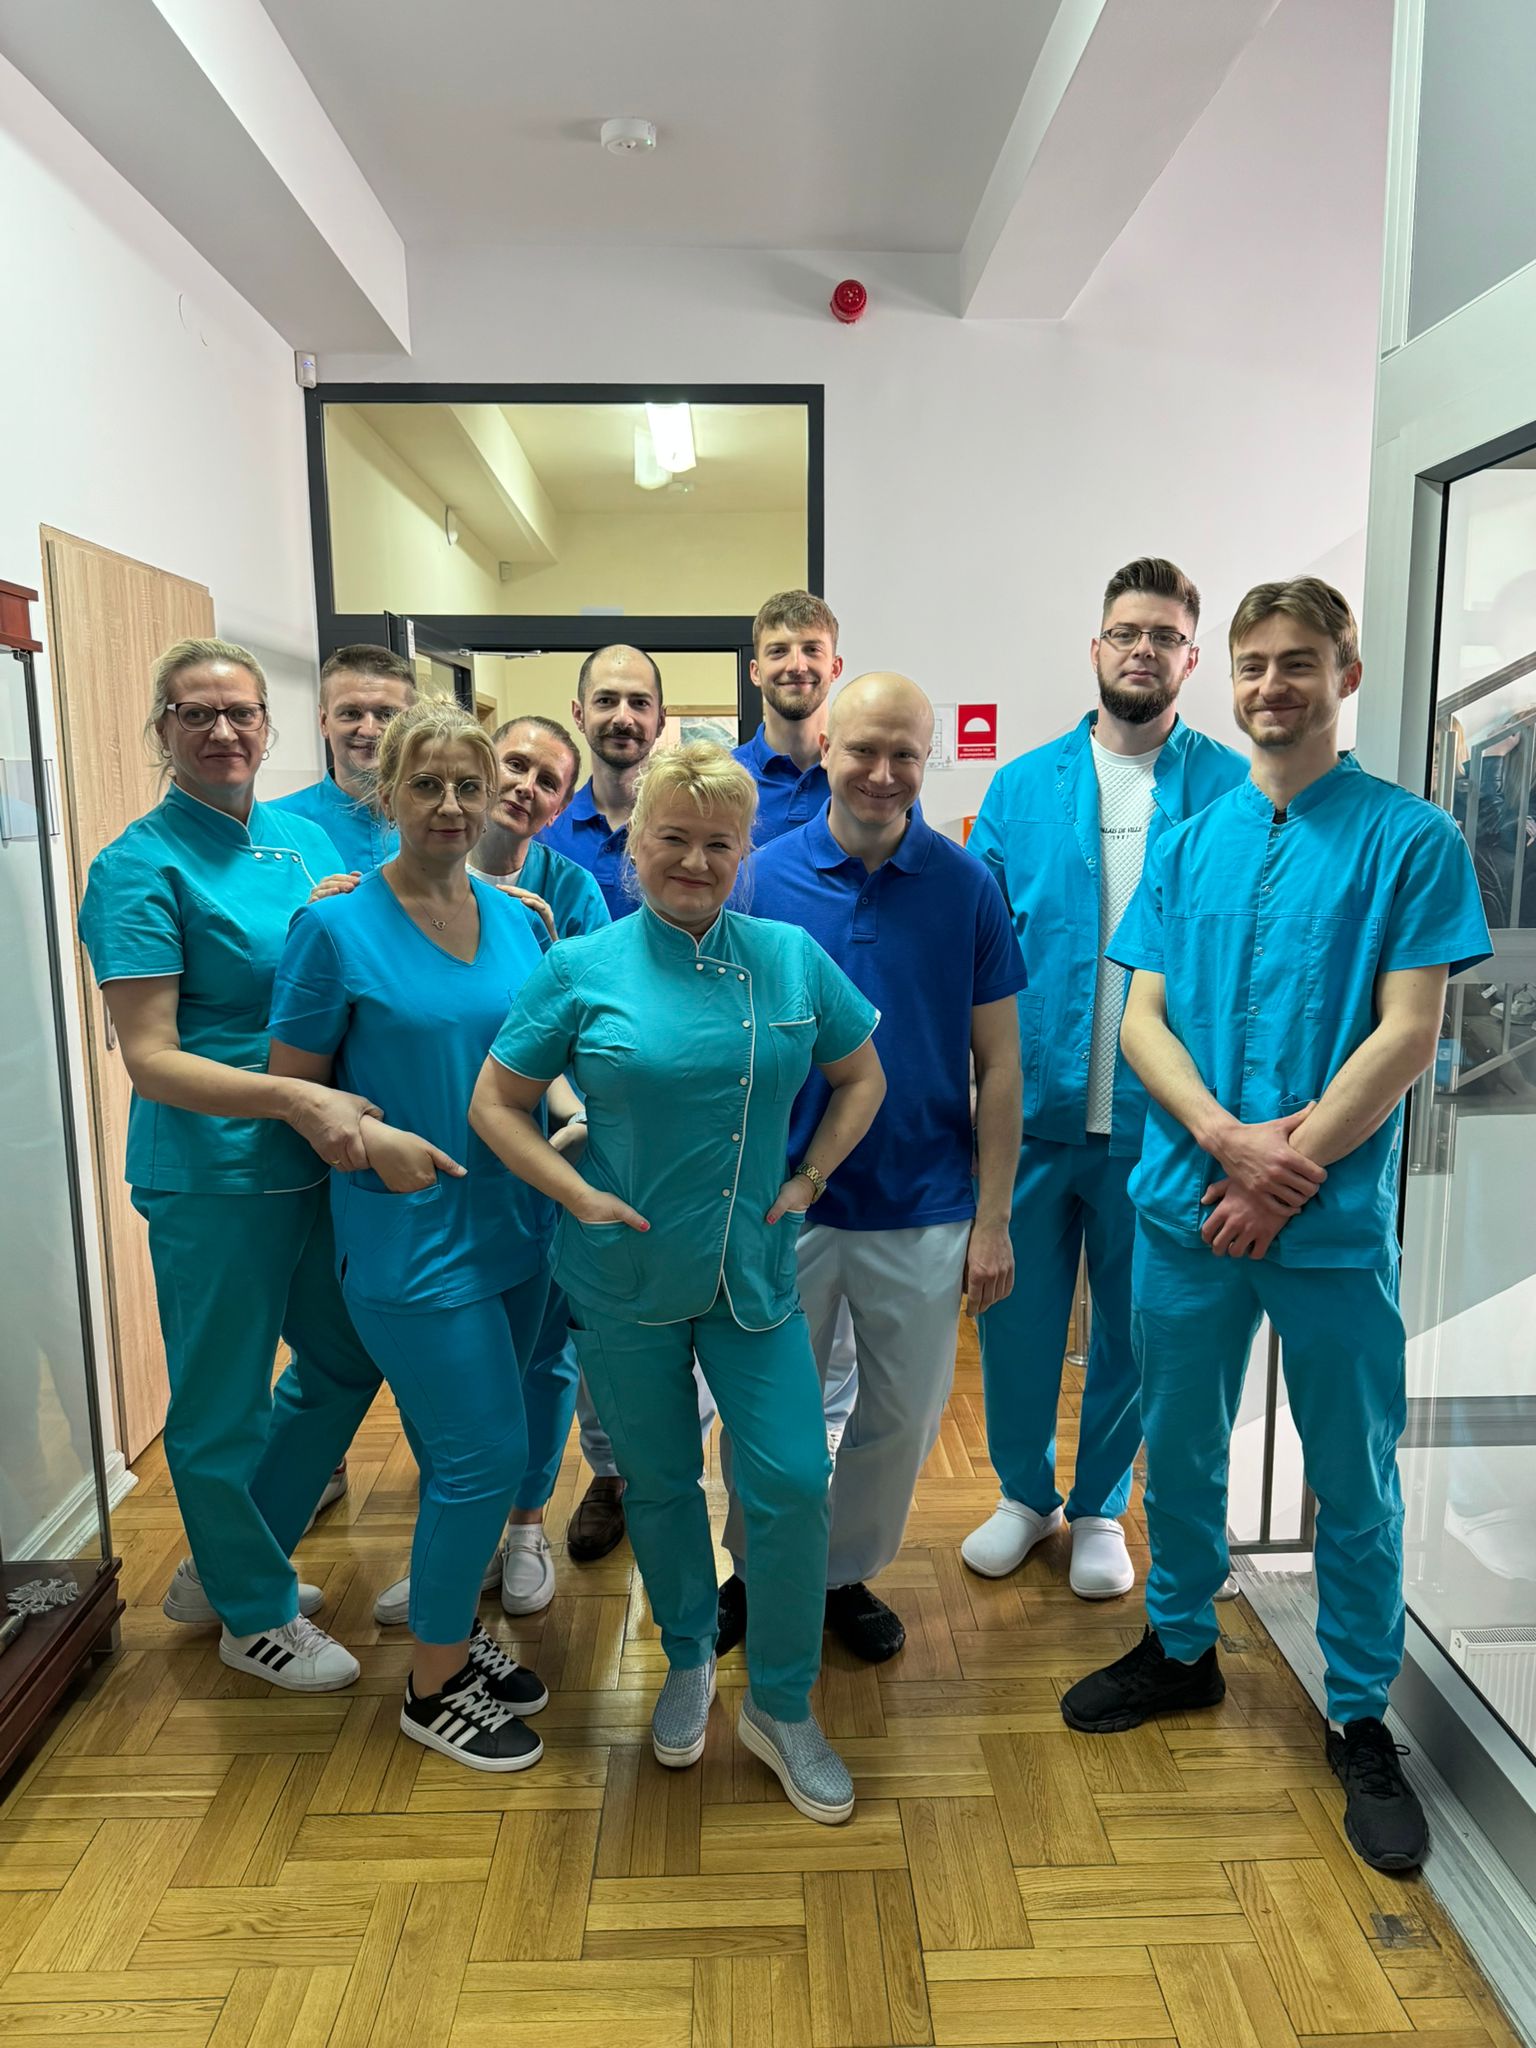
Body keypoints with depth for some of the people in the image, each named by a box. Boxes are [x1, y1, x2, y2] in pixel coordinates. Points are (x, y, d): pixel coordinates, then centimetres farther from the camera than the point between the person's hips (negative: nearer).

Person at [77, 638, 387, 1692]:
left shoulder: (304, 836, 6)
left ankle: (223, 1564, 42)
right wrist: (295, 1098, -31)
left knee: (346, 1361, 21)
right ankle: (256, 1614, 34)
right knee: (224, 1403, 10)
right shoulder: (140, 867, -13)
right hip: (213, 1177, -7)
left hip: (318, 1159, 8)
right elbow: (152, 1061, -18)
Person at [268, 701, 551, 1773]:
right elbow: (291, 1084, -7)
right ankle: (433, 1689, 22)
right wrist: (370, 1137, -23)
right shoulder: (337, 925, -11)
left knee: (466, 1451, 17)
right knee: (486, 1453, -1)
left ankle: (457, 1631, 40)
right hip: (411, 1234, -5)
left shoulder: (517, 918, 4)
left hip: (515, 1226, 5)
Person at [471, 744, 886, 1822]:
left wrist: (809, 1178, -1)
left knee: (792, 1482, -1)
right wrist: (584, 1197, -13)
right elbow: (497, 1103, -3)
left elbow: (862, 1077, 10)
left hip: (755, 1272, 1)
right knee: (661, 1482, 16)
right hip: (627, 1275, -1)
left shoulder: (792, 957, -2)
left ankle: (782, 1706, 24)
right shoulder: (583, 968, -8)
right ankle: (689, 1661, 42)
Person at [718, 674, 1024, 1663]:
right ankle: (753, 1571, 41)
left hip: (923, 1212, 1)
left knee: (903, 1416, 16)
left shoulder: (968, 886, -5)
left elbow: (998, 1063, -2)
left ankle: (848, 1573, 41)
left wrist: (993, 1219, -4)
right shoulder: (763, 877, -5)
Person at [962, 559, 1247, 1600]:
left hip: (1159, 1116, -1)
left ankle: (1100, 1508, 36)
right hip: (1033, 1109, 1)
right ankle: (1025, 1492, 36)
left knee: (1134, 1325, 13)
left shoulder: (1232, 790, -1)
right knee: (1017, 1312, 11)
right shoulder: (1023, 786, 4)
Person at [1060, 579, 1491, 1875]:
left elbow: (1408, 1034, -9)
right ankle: (1181, 1649, 38)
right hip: (1186, 1199, 3)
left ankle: (1362, 1719, 30)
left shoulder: (1414, 839, -3)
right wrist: (1228, 1137, -15)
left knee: (1355, 1478, 10)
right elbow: (1141, 1017, 1)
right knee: (1181, 1450, 16)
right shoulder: (1187, 845, 7)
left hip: (1335, 1220, -3)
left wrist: (1286, 1173, -14)